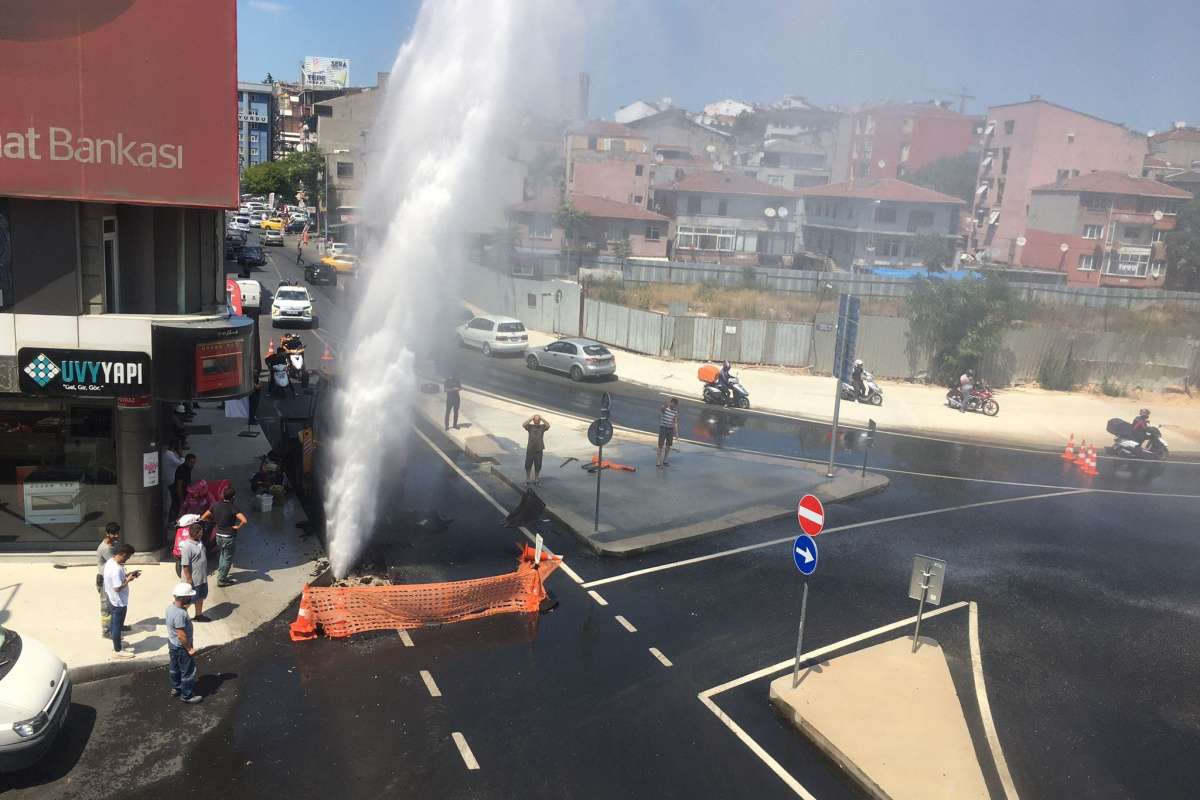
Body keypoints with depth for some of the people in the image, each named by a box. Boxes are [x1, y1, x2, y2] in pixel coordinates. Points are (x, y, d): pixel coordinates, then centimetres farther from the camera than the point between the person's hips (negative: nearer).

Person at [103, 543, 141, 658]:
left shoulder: (111, 562, 0)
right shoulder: (116, 569, -31)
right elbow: (117, 588, -30)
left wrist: (129, 574, 4)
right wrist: (128, 580, -18)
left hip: (113, 599, 10)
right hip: (119, 602, -10)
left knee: (115, 623, 25)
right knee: (117, 625, 4)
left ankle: (116, 643, 42)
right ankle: (117, 651, 18)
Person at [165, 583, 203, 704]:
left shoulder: (170, 607, -6)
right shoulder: (180, 614, -35)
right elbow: (181, 635, -28)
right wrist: (190, 649, -19)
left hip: (172, 644, 9)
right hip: (181, 647, -9)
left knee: (175, 668, 26)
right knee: (188, 672, 8)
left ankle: (175, 689, 44)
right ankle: (187, 695, 21)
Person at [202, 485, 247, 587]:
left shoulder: (216, 506, -3)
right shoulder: (233, 508, -21)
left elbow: (203, 518, 3)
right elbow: (244, 520, -33)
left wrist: (214, 521, 11)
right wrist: (237, 527, -16)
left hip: (219, 535, 6)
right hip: (229, 537, -6)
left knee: (223, 554, 29)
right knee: (228, 559, 9)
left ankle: (220, 573, 38)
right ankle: (221, 580, 16)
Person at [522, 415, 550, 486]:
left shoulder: (542, 427, 0)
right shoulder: (530, 426, -1)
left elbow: (548, 426, -19)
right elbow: (524, 425, -19)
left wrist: (542, 419, -15)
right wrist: (531, 418, -16)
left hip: (539, 450, 0)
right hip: (530, 450, 0)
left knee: (537, 467, 10)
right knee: (528, 466, 8)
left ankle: (535, 480, 26)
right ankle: (527, 480, 23)